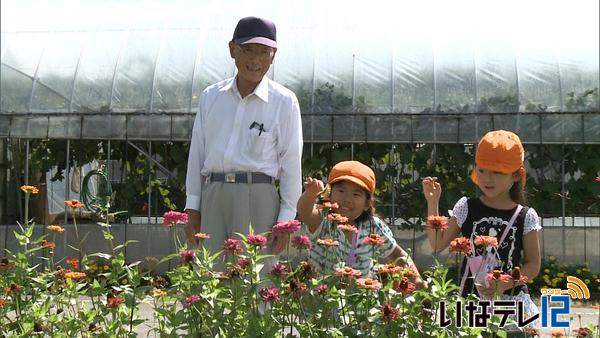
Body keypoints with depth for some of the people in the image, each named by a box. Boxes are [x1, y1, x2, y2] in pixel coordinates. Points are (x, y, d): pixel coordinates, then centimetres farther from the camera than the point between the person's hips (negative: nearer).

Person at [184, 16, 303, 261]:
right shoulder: (211, 96, 11)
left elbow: (291, 162, 1)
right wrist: (192, 207, 10)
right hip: (213, 196, 3)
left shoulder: (284, 101, 1)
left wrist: (285, 220, -2)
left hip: (257, 197, -3)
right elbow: (197, 152, 14)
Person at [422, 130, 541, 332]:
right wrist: (433, 203, -3)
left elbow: (533, 265, 2)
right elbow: (438, 244, 4)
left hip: (512, 300, -1)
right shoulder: (466, 208, 3)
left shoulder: (526, 217, -1)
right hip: (472, 299, 1)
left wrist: (504, 284, -14)